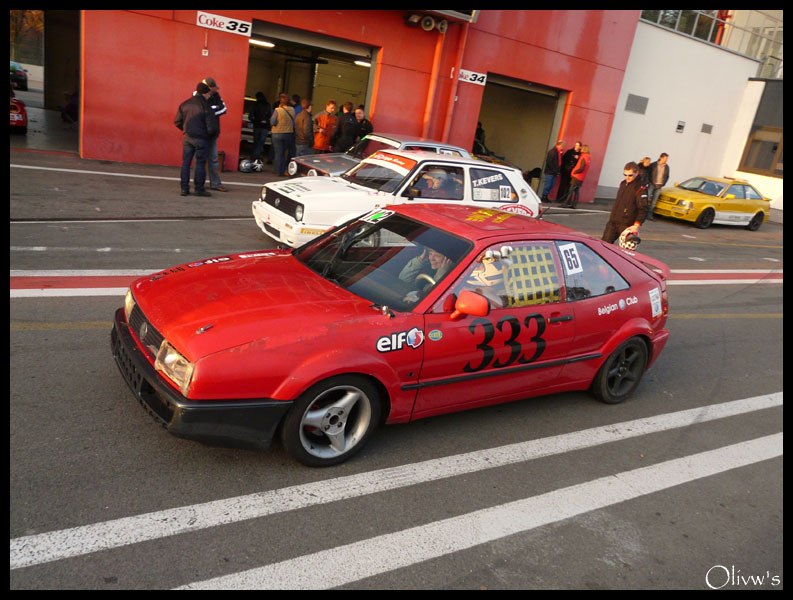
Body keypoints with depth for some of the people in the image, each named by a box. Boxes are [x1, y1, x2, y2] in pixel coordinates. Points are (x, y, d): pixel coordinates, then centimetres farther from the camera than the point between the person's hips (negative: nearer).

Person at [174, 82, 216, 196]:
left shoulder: (185, 104, 7)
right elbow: (210, 125, -12)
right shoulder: (205, 106, -10)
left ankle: (184, 188, 7)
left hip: (187, 137, 5)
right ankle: (199, 188, 3)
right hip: (201, 138, -5)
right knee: (200, 163, 2)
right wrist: (210, 134, 7)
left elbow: (177, 121, 10)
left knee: (186, 162, 8)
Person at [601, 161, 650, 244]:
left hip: (626, 225, -7)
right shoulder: (623, 184, 13)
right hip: (613, 222, 7)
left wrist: (637, 225, -25)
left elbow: (643, 209, -17)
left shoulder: (641, 188, -11)